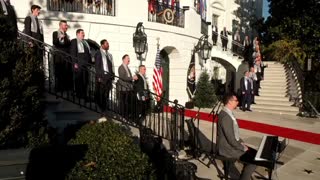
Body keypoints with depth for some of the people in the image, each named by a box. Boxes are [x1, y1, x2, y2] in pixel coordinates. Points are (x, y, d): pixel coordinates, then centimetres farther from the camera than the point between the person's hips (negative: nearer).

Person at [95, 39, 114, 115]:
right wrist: (99, 77, -13)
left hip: (109, 77, 6)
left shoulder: (109, 54, 19)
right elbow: (97, 66, -6)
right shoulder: (98, 54, -1)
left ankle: (105, 109, 14)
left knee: (106, 94, 8)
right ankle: (101, 110, 5)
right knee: (100, 94, -3)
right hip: (102, 76, -6)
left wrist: (113, 76, 9)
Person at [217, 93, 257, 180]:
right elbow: (231, 140, -26)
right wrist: (243, 148, -12)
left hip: (232, 144, 10)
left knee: (254, 153, 11)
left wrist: (241, 142, 8)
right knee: (253, 160, -10)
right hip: (227, 148, -10)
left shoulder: (228, 113, 5)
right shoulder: (225, 116, -28)